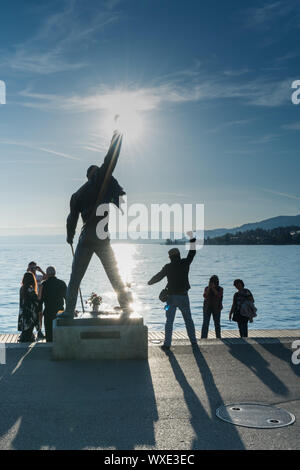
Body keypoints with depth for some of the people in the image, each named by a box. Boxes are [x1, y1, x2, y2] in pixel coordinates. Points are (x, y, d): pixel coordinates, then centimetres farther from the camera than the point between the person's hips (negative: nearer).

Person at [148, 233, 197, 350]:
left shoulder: (168, 267, -5)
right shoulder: (185, 263, -2)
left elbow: (158, 277, 6)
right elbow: (192, 253, 13)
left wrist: (149, 283, 25)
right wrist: (192, 238, 18)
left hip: (172, 297, -2)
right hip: (183, 296, 2)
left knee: (169, 321, 1)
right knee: (188, 319, 13)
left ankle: (167, 344, -2)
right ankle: (193, 341, 18)